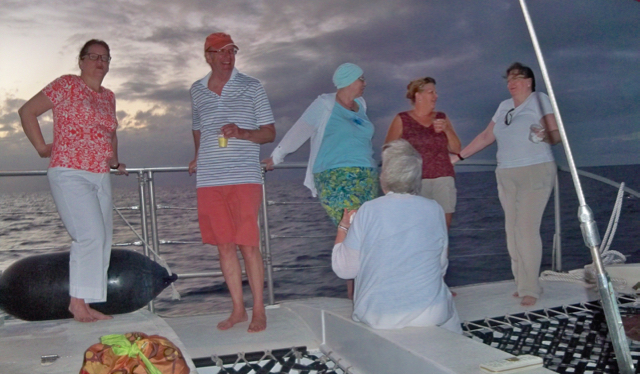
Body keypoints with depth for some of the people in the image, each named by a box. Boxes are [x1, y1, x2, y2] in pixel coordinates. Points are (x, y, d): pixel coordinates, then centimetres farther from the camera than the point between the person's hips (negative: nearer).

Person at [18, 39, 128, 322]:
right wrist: (42, 147, -3)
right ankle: (77, 301, -4)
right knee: (91, 236, -17)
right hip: (70, 174, -7)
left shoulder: (109, 97, 16)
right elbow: (27, 111, 0)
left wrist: (115, 161, 17)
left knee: (102, 242, 4)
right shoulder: (67, 85, -2)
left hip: (100, 178, 7)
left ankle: (86, 304, 13)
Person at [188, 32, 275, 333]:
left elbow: (270, 133, 4)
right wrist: (199, 157, 15)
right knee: (225, 246, 6)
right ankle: (238, 309, 17)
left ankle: (259, 311, 5)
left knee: (248, 245, -6)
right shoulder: (196, 90, 15)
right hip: (209, 181, 3)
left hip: (244, 178, -3)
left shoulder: (251, 87, 5)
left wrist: (241, 133, -13)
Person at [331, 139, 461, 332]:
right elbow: (442, 266, 6)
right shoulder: (435, 210, -5)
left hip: (376, 318, 0)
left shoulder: (368, 211, -12)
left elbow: (344, 269, -5)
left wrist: (343, 228, 10)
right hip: (430, 314, 1)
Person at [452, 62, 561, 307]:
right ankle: (522, 284, 9)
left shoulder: (539, 99, -1)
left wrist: (546, 136, -29)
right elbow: (486, 136, 19)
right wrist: (459, 156, 17)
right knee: (512, 231, 2)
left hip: (535, 172, -6)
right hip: (506, 176, 6)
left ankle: (530, 289, -7)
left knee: (527, 229, -13)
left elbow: (556, 133, -7)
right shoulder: (504, 106, 16)